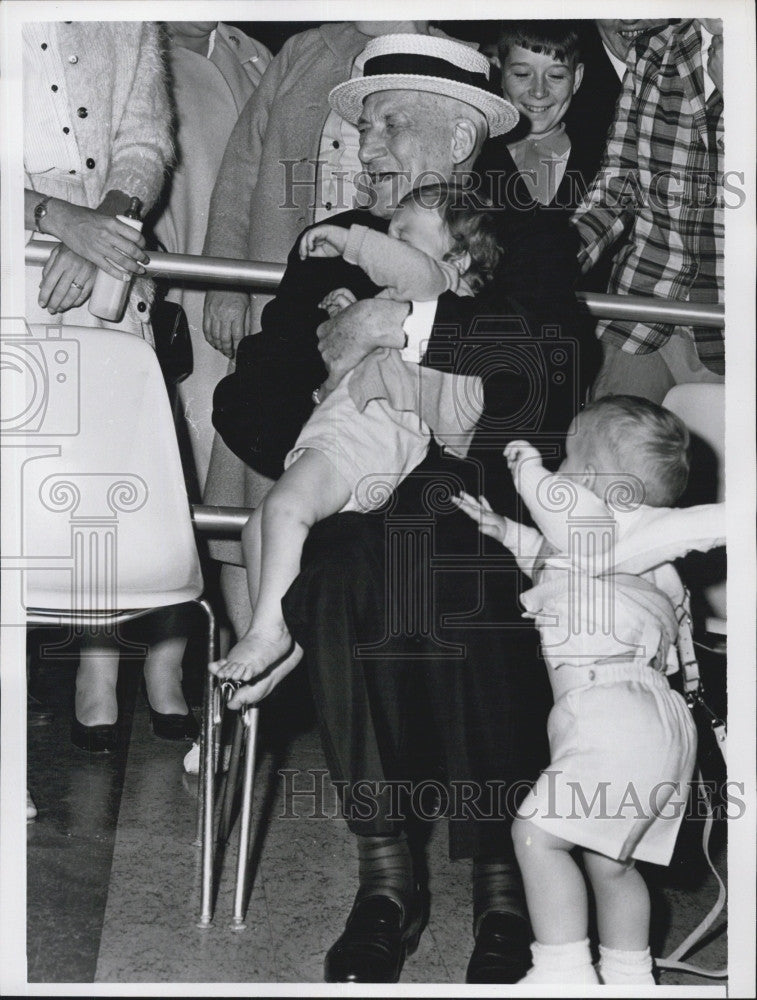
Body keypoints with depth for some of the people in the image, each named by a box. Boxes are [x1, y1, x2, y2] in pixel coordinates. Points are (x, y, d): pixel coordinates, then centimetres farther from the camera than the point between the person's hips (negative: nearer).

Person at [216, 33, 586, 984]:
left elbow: (550, 377, -12)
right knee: (335, 581, -29)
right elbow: (252, 392, 13)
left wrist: (402, 320, -14)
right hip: (353, 506, 3)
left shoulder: (531, 242, 8)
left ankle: (502, 891, -12)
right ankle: (384, 878, -12)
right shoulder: (330, 247, 20)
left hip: (480, 511, -3)